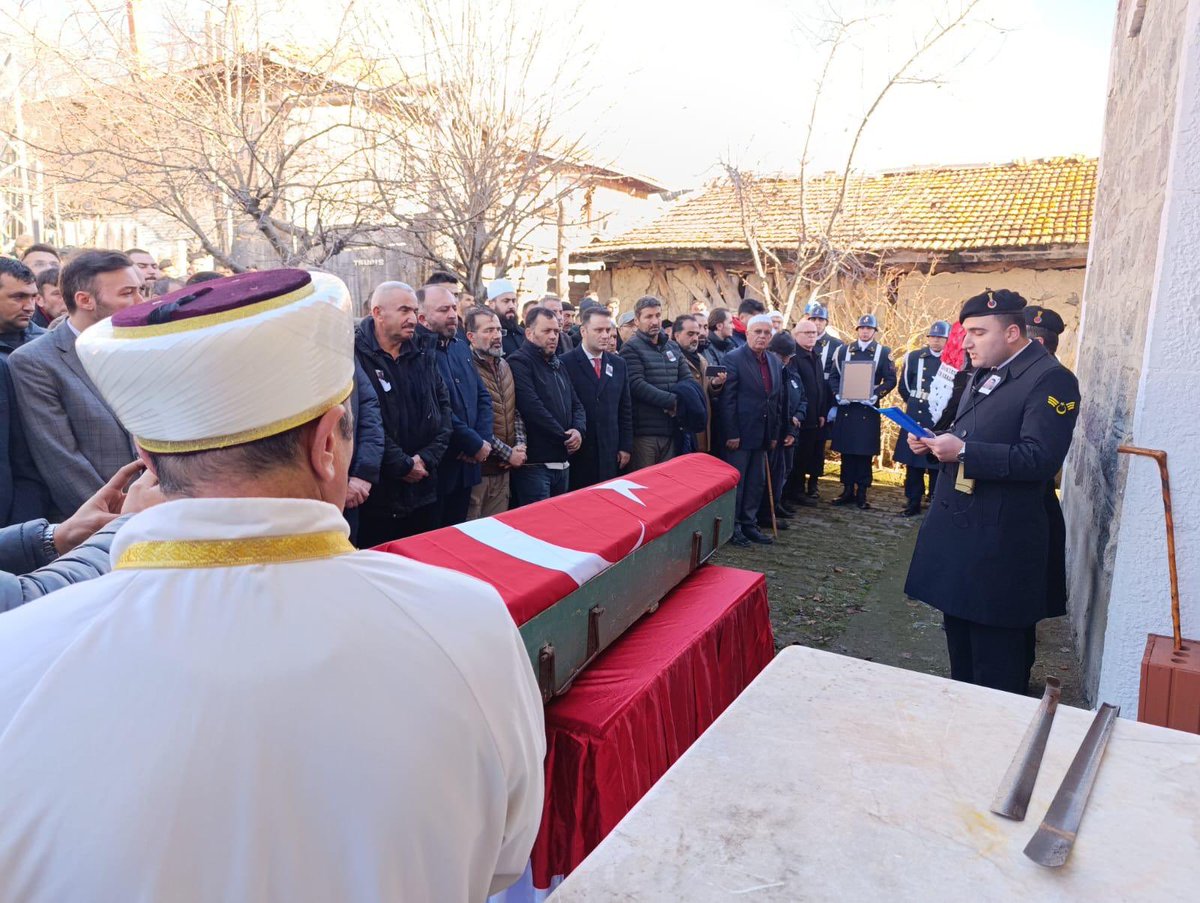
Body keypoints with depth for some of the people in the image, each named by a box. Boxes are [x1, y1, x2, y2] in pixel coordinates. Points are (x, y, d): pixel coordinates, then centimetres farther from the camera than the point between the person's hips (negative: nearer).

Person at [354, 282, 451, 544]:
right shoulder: (357, 356, -11)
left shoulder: (423, 355, 10)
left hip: (424, 492, 6)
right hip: (378, 494, -6)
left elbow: (443, 405, 9)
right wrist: (403, 465, -13)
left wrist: (427, 457, -4)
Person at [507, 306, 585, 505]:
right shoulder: (519, 363, -9)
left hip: (562, 462, 8)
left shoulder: (558, 365, 18)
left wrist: (579, 430, -4)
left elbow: (576, 404, 18)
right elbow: (533, 409, -19)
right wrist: (565, 439, -11)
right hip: (534, 464, -8)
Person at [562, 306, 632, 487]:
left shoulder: (618, 364, 11)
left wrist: (626, 447, 8)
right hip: (577, 454, -4)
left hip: (610, 454, 4)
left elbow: (625, 409, 12)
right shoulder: (565, 363, -6)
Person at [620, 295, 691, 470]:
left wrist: (681, 402, -9)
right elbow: (637, 385, -16)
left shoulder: (673, 347, 15)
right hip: (644, 431, -6)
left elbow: (688, 380, 11)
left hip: (670, 430, 6)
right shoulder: (631, 348, -5)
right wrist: (673, 401, -16)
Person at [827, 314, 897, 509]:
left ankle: (861, 493, 8)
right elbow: (834, 376, 9)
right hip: (846, 408, 2)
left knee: (865, 453, 1)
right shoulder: (844, 350, 9)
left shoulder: (884, 352, 3)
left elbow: (891, 380, 0)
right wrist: (838, 394, -8)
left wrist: (876, 395, -14)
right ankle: (848, 490, 14)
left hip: (869, 409, -2)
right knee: (846, 451, 5)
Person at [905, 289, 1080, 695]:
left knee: (997, 650, 3)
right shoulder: (985, 374, 14)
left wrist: (963, 452, -25)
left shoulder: (1051, 379, -15)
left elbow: (1039, 459, -24)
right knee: (959, 625, 19)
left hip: (1000, 541, -9)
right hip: (957, 528, 9)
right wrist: (937, 442, 3)